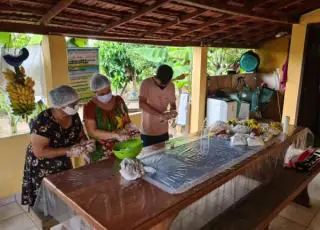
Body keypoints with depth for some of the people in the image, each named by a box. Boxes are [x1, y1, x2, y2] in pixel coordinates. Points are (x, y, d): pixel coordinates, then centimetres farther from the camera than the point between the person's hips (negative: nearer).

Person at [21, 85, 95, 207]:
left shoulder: (74, 116, -11)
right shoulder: (43, 122, -29)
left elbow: (80, 136, 3)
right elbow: (39, 152, -29)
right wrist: (68, 151, -34)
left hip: (63, 164, 6)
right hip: (42, 168, -5)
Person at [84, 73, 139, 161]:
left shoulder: (119, 100, 6)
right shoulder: (90, 107, -5)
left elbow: (127, 121, 12)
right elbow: (92, 132, -11)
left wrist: (129, 127, -10)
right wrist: (115, 135, -20)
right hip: (103, 150, -4)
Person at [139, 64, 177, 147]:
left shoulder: (171, 86, 1)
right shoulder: (146, 83, -12)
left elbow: (173, 104, 9)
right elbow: (141, 104, -19)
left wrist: (173, 111, -14)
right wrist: (160, 115, -28)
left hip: (163, 131, 4)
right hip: (148, 131, -4)